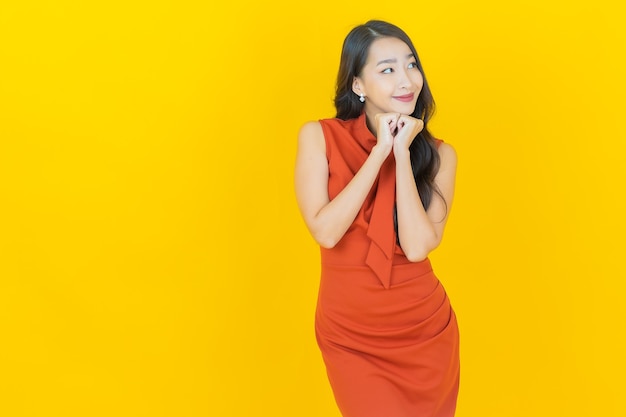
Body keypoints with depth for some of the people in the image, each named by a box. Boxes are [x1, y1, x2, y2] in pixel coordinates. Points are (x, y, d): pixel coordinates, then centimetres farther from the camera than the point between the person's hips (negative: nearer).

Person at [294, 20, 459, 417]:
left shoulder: (438, 154, -6)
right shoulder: (319, 137, -8)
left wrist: (402, 152, -19)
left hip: (425, 328, 2)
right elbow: (325, 232, -19)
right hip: (350, 333, -2)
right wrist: (379, 152, -20)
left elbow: (417, 247, -18)